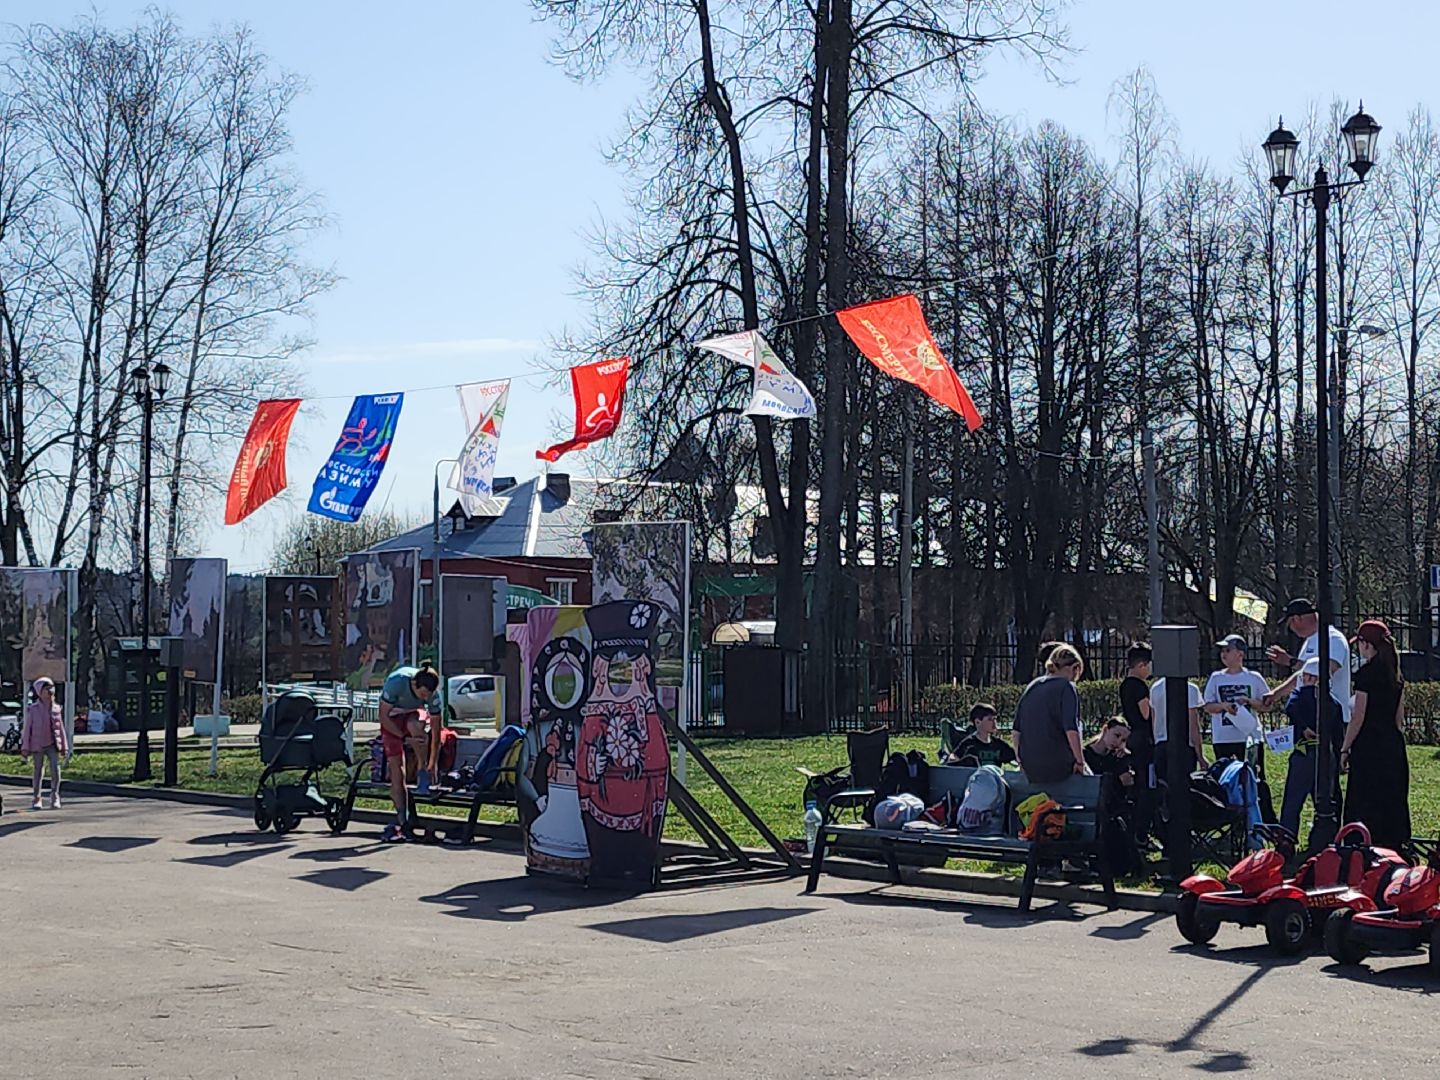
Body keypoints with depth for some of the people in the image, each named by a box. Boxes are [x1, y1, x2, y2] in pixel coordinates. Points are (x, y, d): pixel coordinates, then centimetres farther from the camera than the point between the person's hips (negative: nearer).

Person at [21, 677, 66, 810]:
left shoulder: (56, 709, 5)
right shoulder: (33, 709, -4)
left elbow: (61, 728, 10)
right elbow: (27, 728, -3)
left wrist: (64, 745, 9)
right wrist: (25, 747, -5)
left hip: (53, 744, 2)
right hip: (38, 745, -2)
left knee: (55, 770, -10)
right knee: (38, 772, 5)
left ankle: (55, 799, -3)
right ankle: (36, 800, 16)